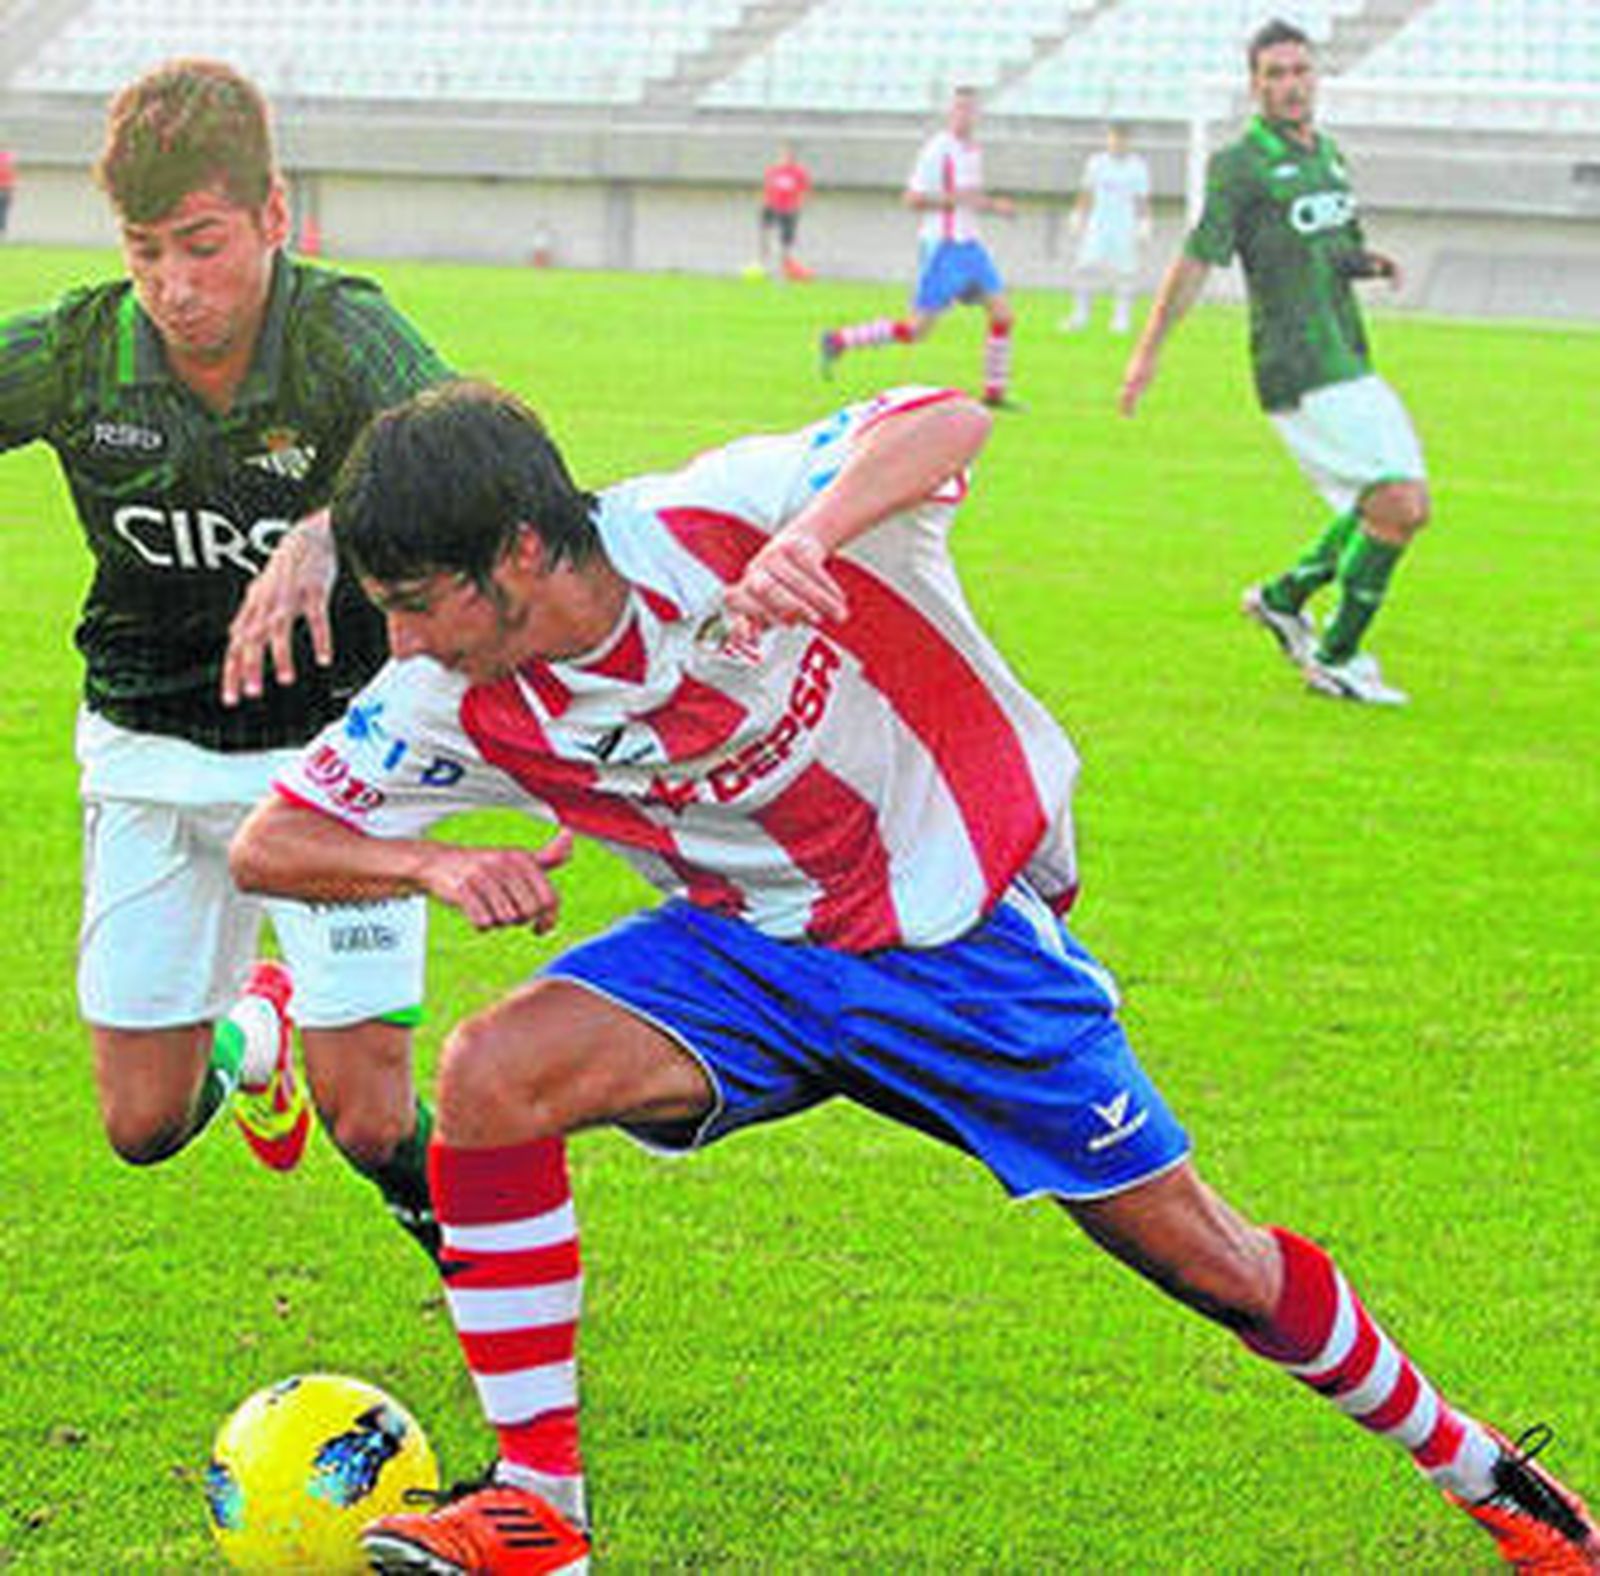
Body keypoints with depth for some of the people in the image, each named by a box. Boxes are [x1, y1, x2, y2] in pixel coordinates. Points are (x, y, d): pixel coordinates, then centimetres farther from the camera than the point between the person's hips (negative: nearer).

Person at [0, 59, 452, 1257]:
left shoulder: (342, 335, -22)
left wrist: (323, 536, -60)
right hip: (151, 749, 3)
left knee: (367, 1114, -9)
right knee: (144, 1127, 6)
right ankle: (248, 1029, 42)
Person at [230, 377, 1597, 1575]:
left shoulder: (713, 527, -27)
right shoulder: (461, 705, -13)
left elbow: (946, 422, -35)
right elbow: (268, 842, -8)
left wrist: (815, 533, -54)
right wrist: (435, 865, -27)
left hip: (957, 924, -3)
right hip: (744, 951, 3)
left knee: (1198, 1254, 1)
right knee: (490, 1072, -22)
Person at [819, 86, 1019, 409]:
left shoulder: (974, 151, 13)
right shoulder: (938, 149, -14)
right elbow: (913, 199, -17)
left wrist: (994, 206, 8)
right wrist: (959, 199, -21)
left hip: (970, 245, 8)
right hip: (942, 247, -8)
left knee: (1003, 315, -2)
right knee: (917, 329, -6)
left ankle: (994, 392, 7)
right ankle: (838, 340, 7)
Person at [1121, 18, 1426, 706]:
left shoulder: (1327, 153, 16)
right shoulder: (1240, 164, -9)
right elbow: (1197, 260, -11)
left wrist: (1372, 263, 6)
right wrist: (1147, 351, -15)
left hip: (1348, 361, 9)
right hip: (1301, 373, -9)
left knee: (1399, 507, 12)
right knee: (1399, 506, -13)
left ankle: (1284, 598, 28)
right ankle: (1335, 659, -1)